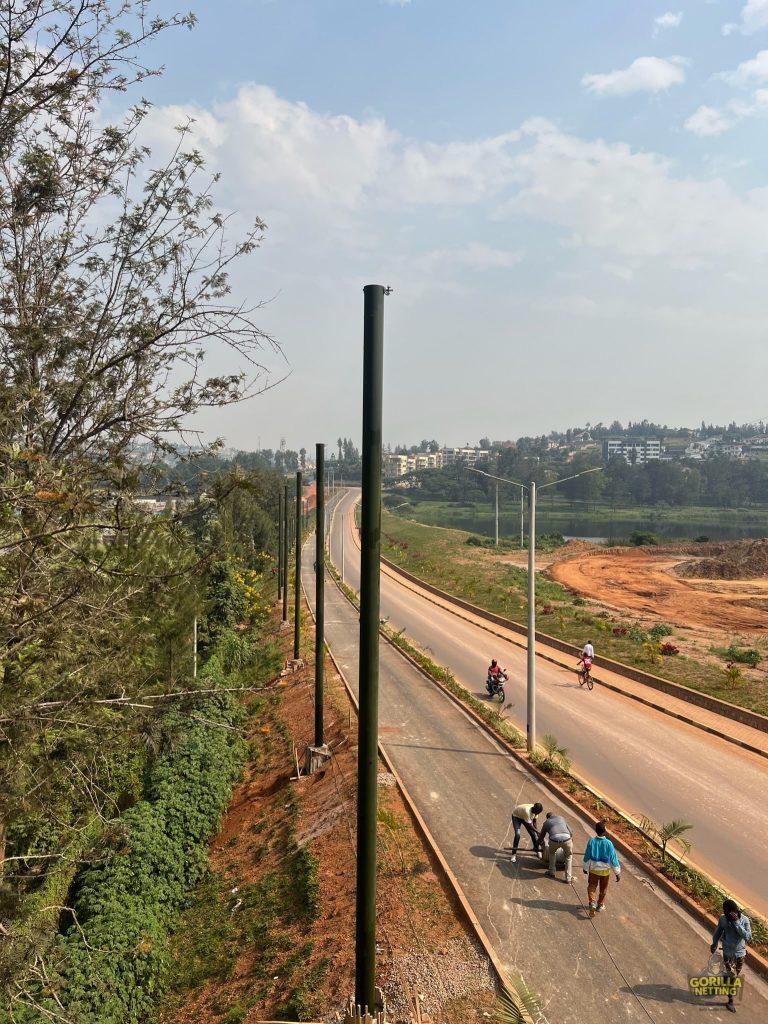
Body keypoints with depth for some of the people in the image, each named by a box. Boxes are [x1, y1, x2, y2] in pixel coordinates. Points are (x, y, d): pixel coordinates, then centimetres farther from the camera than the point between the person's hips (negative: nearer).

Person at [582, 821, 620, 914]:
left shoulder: (591, 841, -18)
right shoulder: (608, 843, -23)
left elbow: (587, 856, -6)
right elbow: (613, 858, -15)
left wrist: (585, 868, 11)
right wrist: (617, 873, -2)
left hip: (593, 869, 0)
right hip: (605, 870, 0)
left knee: (592, 887, 16)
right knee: (603, 889, 21)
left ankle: (592, 902, -4)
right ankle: (600, 905, 34)